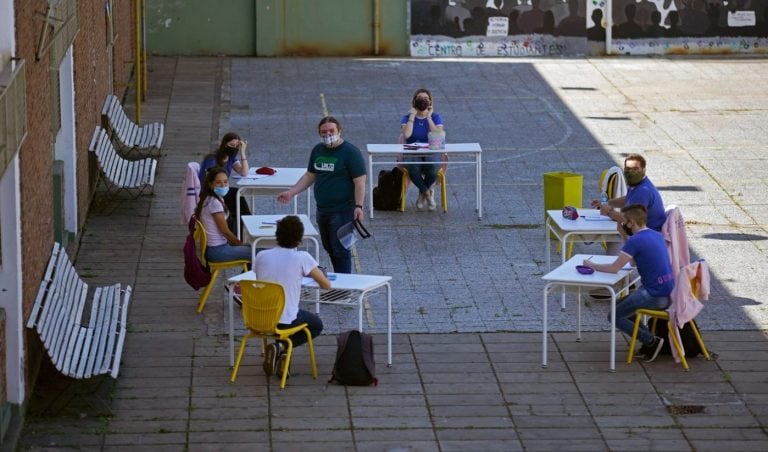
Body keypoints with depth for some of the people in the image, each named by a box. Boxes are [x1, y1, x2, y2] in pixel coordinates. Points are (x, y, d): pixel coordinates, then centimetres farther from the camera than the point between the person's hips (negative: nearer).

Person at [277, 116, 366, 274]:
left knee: (340, 250, -7)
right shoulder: (318, 150, 12)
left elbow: (360, 181, -13)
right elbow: (310, 176, 20)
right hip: (322, 209, 7)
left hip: (343, 210, -7)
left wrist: (358, 206, -22)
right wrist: (291, 192, 10)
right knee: (329, 249, 12)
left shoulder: (350, 152, -10)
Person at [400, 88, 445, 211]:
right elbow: (406, 134, -16)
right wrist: (412, 116, -8)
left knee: (432, 169, -35)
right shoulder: (407, 118, 7)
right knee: (413, 169, -37)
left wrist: (429, 117, -8)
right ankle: (428, 193, -10)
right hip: (412, 154, 0)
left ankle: (423, 193, -3)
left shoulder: (435, 117, 8)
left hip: (431, 153, 1)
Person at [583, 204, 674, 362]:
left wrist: (592, 265, 0)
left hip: (655, 296, -9)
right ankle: (650, 340, 15)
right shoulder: (655, 235, 11)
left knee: (614, 316, 0)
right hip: (668, 292, 9)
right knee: (620, 305, 23)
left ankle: (651, 341, -1)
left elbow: (614, 268, -16)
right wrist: (624, 235, 15)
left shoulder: (636, 240, -17)